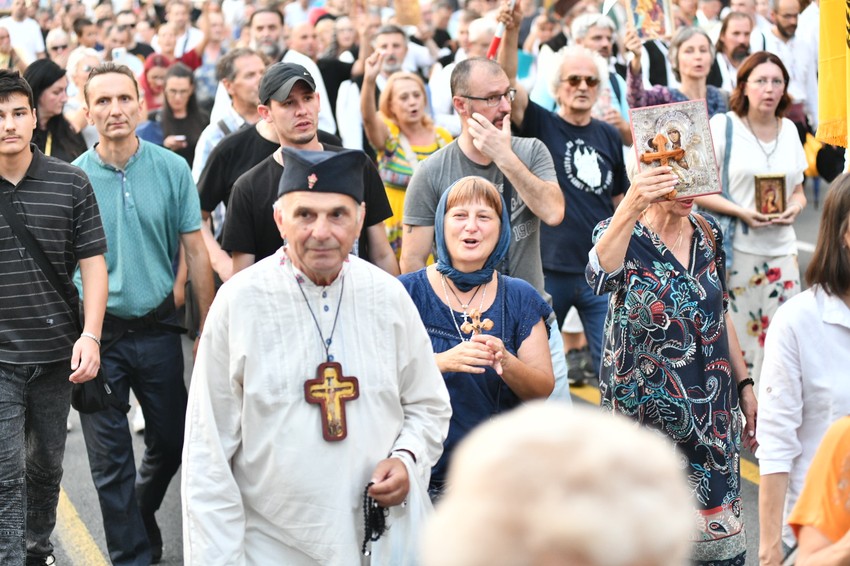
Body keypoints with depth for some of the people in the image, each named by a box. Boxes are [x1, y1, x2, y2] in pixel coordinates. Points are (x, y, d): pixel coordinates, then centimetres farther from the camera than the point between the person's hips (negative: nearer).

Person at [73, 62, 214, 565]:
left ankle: (141, 515, 44)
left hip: (157, 327, 1)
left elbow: (196, 251, 0)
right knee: (111, 460, 5)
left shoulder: (173, 169, -4)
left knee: (172, 443, 15)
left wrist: (208, 329, -2)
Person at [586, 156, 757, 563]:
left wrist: (745, 385, 13)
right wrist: (629, 209, -53)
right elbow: (600, 277, -38)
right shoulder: (625, 237, -13)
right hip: (646, 413, -4)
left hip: (711, 412, 5)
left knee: (716, 529, 10)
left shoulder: (708, 233, 3)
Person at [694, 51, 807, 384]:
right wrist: (741, 212, -19)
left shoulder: (789, 130, 12)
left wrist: (795, 207, -5)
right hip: (736, 249, -4)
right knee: (734, 336, -3)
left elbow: (798, 191, 19)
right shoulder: (723, 126, -3)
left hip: (781, 248, 4)